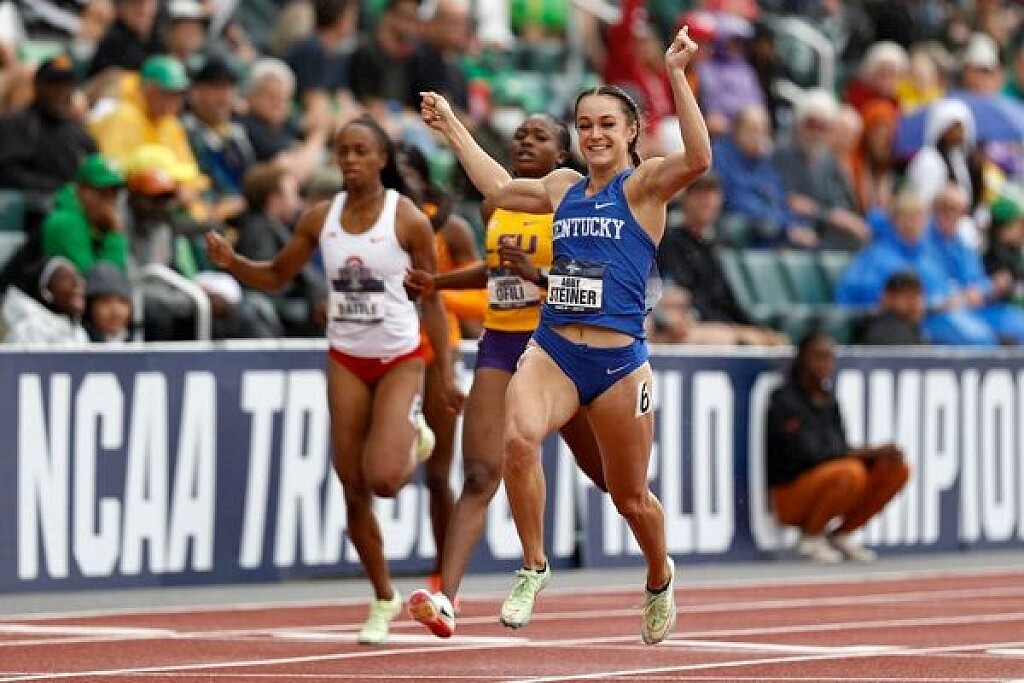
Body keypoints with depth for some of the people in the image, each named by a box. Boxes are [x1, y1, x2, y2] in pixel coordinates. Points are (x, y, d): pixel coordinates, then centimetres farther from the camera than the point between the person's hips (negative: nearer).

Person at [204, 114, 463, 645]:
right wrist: (231, 261, -9)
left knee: (383, 479, -20)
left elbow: (431, 300, -3)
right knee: (354, 491, 1)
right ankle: (384, 599, 18)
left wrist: (447, 376, -5)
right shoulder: (321, 219, 0)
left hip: (400, 358, -3)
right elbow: (276, 277, 11)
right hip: (346, 359, 3)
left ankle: (414, 437, 17)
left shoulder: (408, 220, -9)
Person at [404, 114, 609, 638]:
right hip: (499, 345, 4)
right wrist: (438, 281, 21)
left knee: (606, 474, 13)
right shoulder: (495, 207, 11)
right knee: (478, 476, -14)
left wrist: (539, 275, -26)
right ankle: (445, 598, -28)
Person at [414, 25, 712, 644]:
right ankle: (534, 567, -13)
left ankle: (660, 578, 41)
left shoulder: (644, 185, 0)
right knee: (519, 437, -29)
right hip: (552, 351, 3)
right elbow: (499, 187, 35)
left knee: (630, 496, 9)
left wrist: (677, 76, -27)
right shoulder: (564, 186, 15)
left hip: (620, 361, -3)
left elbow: (698, 159, -22)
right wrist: (452, 128, 40)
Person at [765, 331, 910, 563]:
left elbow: (839, 451, 9)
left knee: (897, 469, -7)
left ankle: (842, 535, 5)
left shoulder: (828, 401, 12)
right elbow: (808, 455, -23)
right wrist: (869, 452, -24)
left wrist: (882, 456, -12)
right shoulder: (786, 401, -13)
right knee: (850, 472, -35)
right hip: (789, 496, -8)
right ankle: (811, 536, -10)